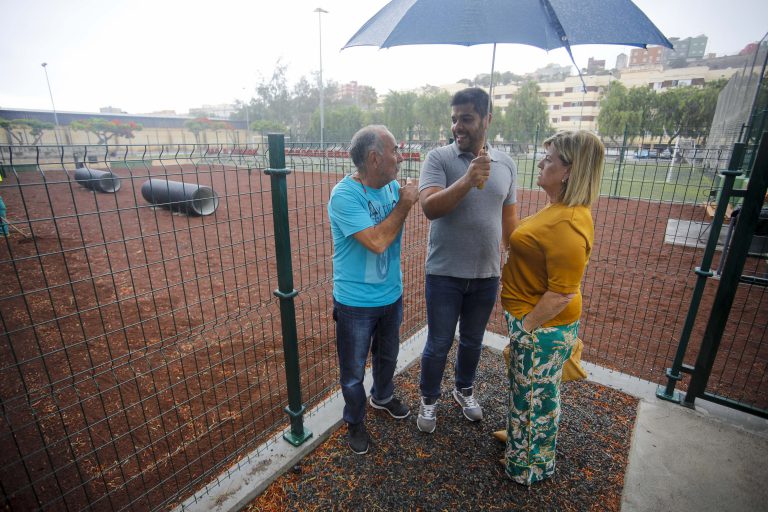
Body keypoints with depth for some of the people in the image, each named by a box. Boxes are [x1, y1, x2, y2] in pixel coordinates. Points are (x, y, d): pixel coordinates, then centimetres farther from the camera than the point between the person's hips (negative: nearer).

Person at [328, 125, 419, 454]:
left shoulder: (393, 186, -3)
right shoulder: (344, 195, -23)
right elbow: (376, 241, -30)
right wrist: (403, 205, -22)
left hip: (392, 294, 7)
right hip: (356, 303, -6)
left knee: (388, 355, 28)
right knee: (353, 371, 14)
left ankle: (383, 397, 58)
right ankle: (355, 422, 42)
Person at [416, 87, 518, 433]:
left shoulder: (506, 164, 4)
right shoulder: (438, 158, -9)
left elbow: (509, 218, 11)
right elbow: (429, 207, -23)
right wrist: (468, 179, -35)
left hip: (487, 275, 4)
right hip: (445, 274, -3)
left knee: (472, 341, 21)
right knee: (438, 344, 10)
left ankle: (464, 390, 47)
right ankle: (429, 400, 36)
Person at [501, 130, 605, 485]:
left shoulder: (568, 224, -28)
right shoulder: (561, 208, 4)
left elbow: (561, 295, -28)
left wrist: (525, 328, -18)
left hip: (542, 327, -9)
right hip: (533, 321, 9)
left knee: (536, 396, 12)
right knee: (528, 388, 27)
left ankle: (531, 466, 37)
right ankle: (521, 437, 51)